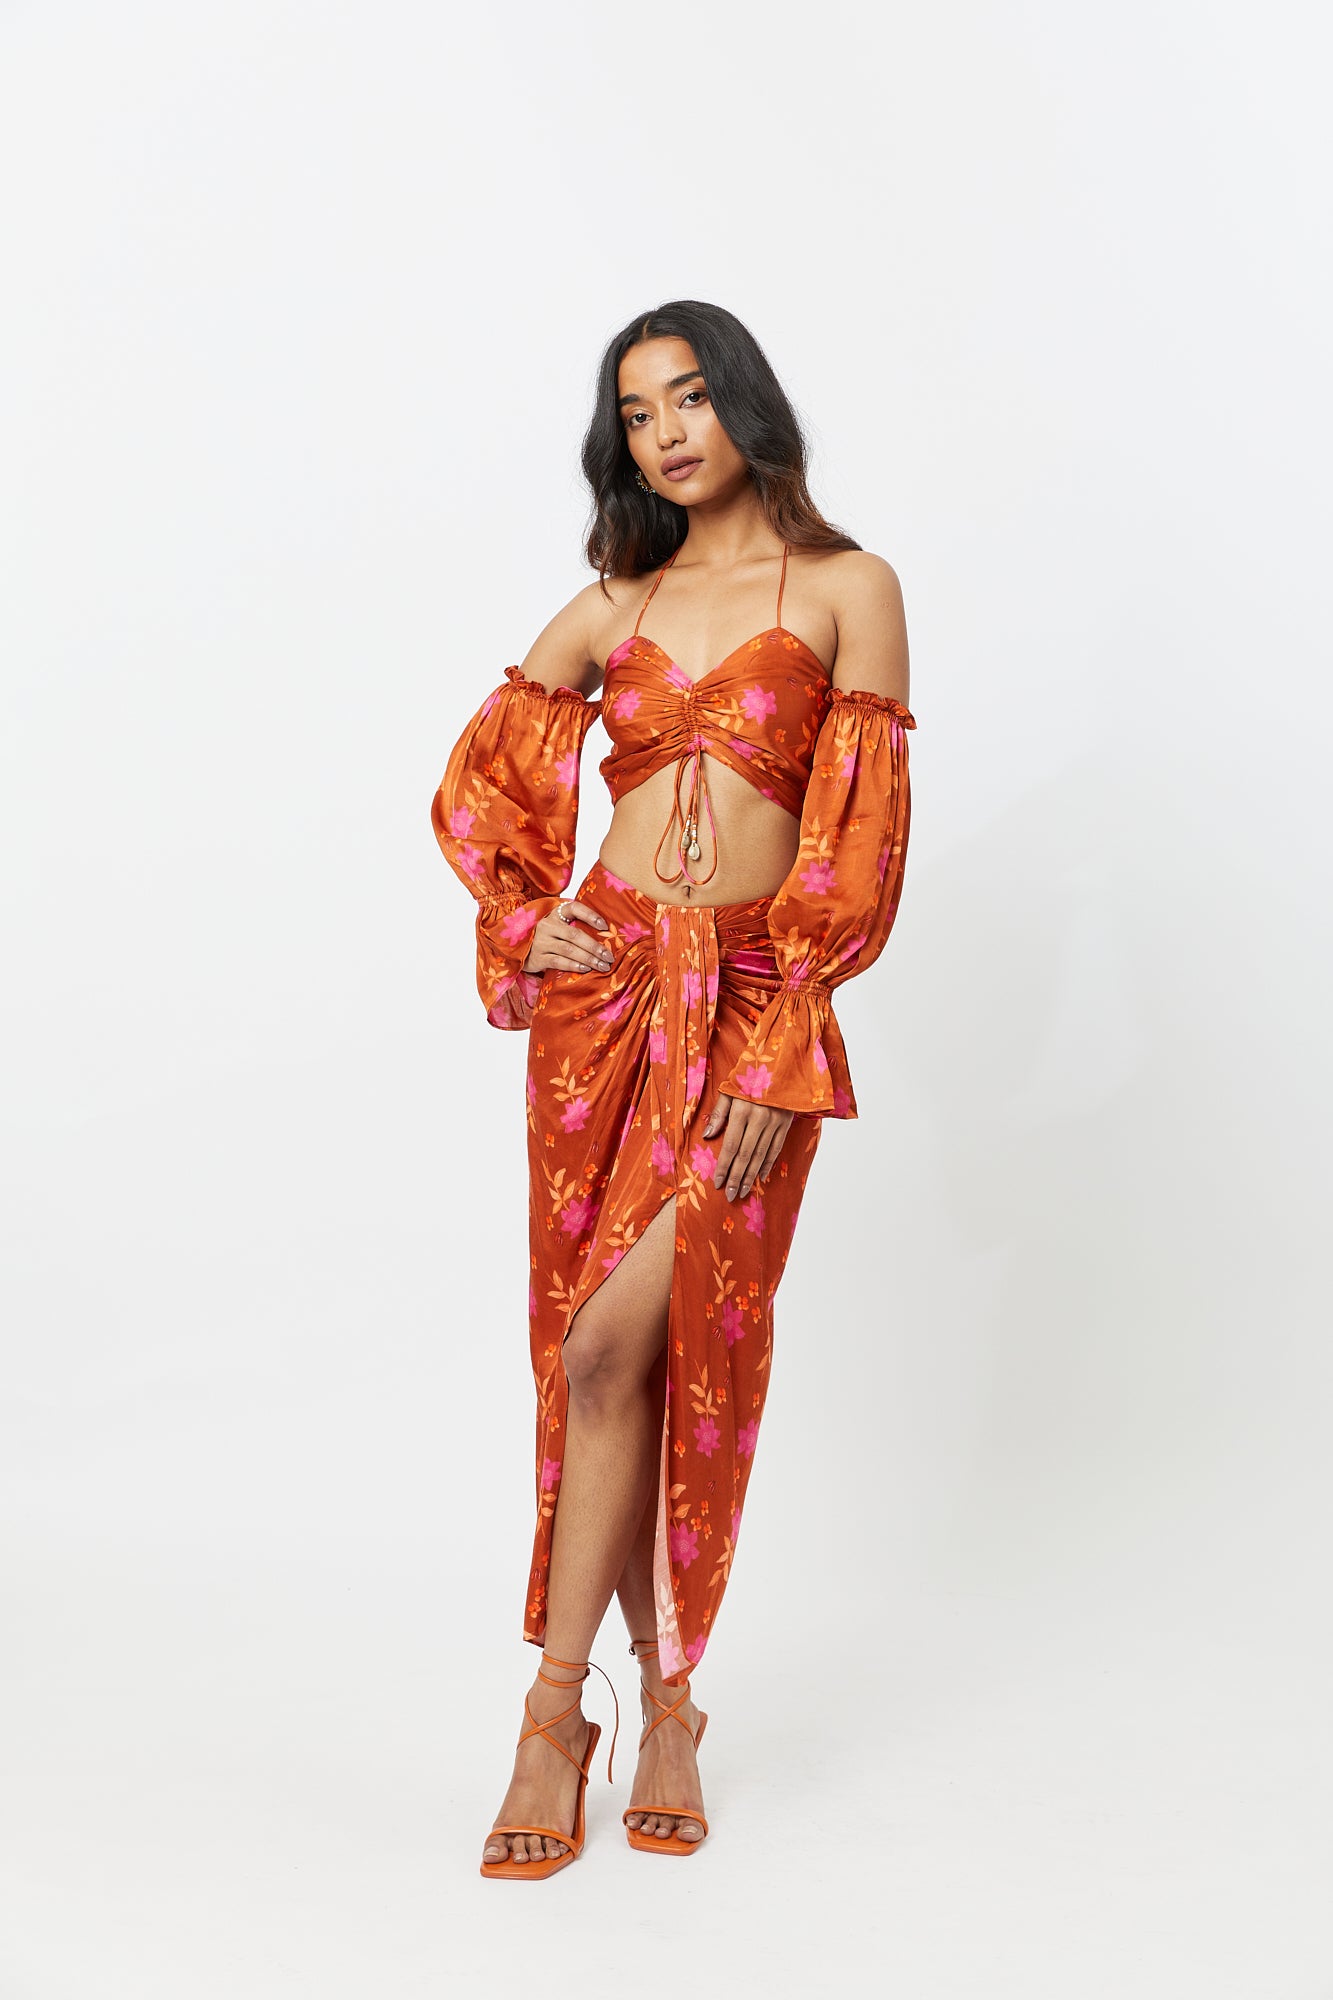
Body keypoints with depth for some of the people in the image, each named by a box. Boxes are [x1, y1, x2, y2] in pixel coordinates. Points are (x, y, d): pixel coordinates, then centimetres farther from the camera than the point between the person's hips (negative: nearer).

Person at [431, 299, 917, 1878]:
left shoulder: (846, 590, 1)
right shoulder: (612, 606, 12)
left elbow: (862, 838, -5)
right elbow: (477, 777, 20)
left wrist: (776, 1057, -12)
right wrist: (518, 922, 3)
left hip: (756, 1002, -4)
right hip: (604, 985, 4)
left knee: (613, 1343, -12)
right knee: (606, 1350, 3)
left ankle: (557, 1709, 0)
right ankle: (662, 1698, 17)